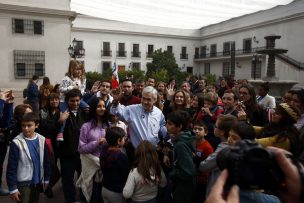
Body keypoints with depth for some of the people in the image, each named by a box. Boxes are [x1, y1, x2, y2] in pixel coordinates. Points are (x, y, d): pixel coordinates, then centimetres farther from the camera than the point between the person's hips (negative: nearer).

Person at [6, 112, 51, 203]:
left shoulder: (41, 140, -4)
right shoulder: (16, 143, -16)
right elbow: (11, 167, -13)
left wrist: (46, 179, 11)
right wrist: (12, 188, -12)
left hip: (38, 181, 4)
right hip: (23, 182, -4)